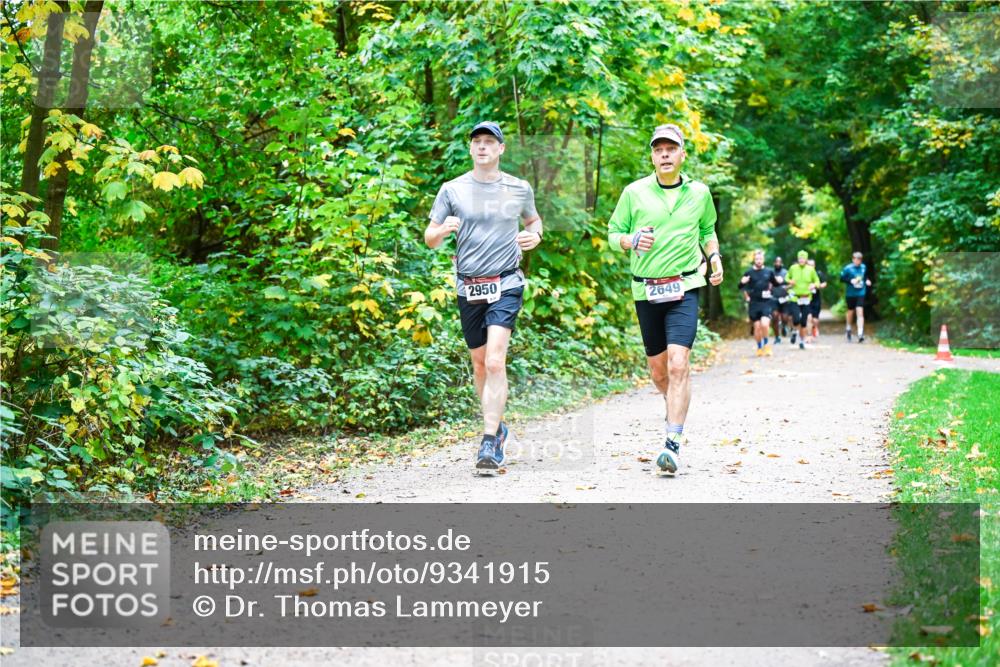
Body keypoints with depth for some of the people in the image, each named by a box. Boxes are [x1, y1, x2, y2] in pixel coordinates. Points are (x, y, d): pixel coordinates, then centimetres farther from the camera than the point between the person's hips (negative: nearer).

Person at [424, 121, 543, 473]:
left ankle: (489, 444, -18)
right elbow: (430, 239, 5)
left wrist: (535, 236, 0)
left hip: (506, 285, -2)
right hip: (468, 287, 2)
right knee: (479, 363, 13)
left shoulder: (519, 189, 5)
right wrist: (443, 230, -18)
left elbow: (533, 220, 23)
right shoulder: (452, 190, 3)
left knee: (495, 362, -17)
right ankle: (497, 426, 35)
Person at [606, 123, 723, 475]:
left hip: (684, 288, -1)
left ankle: (673, 443, -17)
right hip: (646, 290, 1)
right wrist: (632, 241, -13)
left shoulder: (699, 192, 7)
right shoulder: (634, 192, 2)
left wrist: (715, 257, 6)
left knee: (678, 364, -17)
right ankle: (675, 409, 44)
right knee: (658, 370, 11)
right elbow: (613, 233, 9)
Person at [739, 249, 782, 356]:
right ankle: (759, 348, 19)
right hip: (754, 303, 0)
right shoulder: (749, 272, 1)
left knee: (765, 324, -18)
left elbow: (775, 284, 21)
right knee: (757, 327, 3)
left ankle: (766, 345, 4)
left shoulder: (769, 272, 6)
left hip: (766, 303, 0)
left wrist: (780, 281, -1)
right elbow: (741, 287, 5)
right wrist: (742, 282, -17)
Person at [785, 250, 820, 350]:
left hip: (806, 299, 1)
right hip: (795, 298, -1)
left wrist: (814, 285, -10)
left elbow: (817, 281, 11)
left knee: (804, 322, 5)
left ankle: (802, 341, 21)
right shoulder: (793, 268, -1)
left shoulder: (811, 269, 0)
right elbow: (787, 277, 15)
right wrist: (789, 281, -7)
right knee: (796, 320, -16)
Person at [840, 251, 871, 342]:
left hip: (861, 294, 1)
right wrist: (850, 281, -18)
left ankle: (860, 334, -18)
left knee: (860, 312, -12)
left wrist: (867, 281, 1)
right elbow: (842, 278, -4)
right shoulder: (848, 268, -7)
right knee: (851, 312, 14)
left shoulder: (863, 267, 4)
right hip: (851, 294, -1)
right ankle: (848, 329, 41)